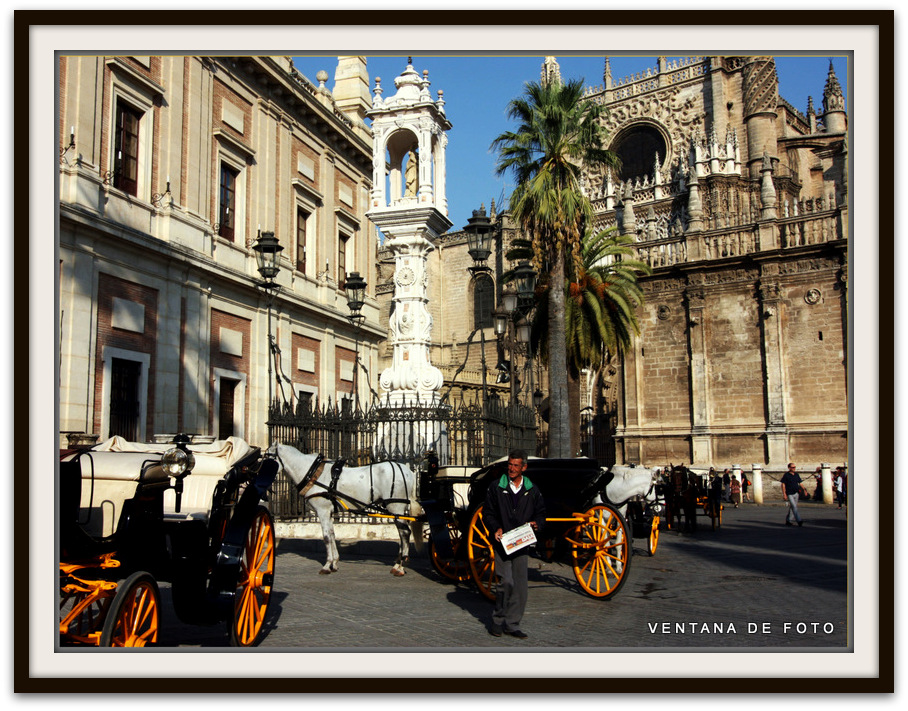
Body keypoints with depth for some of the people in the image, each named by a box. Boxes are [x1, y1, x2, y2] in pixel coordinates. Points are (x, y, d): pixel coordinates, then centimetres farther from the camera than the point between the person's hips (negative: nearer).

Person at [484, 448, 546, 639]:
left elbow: (541, 513, 16)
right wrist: (496, 528, -11)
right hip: (502, 542, -3)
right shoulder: (496, 487, 3)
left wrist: (537, 523, -6)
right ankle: (498, 620, 8)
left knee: (520, 585, 2)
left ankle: (512, 624, 14)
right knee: (506, 581, -11)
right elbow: (488, 513, 5)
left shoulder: (532, 491, 9)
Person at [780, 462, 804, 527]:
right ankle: (799, 521, -17)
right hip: (789, 494, -6)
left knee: (791, 507, 10)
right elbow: (783, 484, -8)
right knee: (794, 507, -13)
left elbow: (800, 483, 17)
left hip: (796, 493, 6)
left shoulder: (796, 474, 10)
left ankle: (787, 521, 20)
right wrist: (784, 494, -14)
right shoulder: (786, 475, -8)